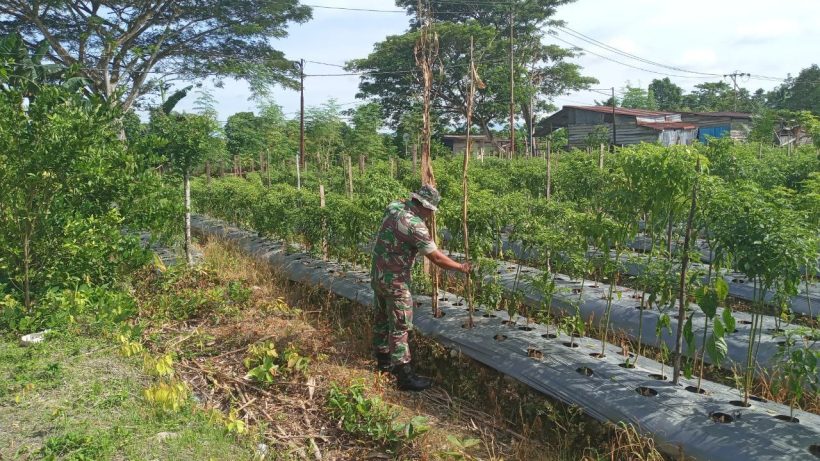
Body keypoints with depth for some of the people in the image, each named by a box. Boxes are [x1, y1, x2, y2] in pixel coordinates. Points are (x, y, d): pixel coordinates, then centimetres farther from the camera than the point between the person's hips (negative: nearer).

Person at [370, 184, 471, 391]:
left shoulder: (394, 207, -1)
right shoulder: (415, 225, -24)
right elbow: (437, 258, -18)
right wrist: (462, 267, -6)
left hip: (378, 274, 9)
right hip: (395, 280, -9)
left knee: (382, 319, 20)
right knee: (400, 327, -3)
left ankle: (384, 360, 36)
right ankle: (404, 376, 3)